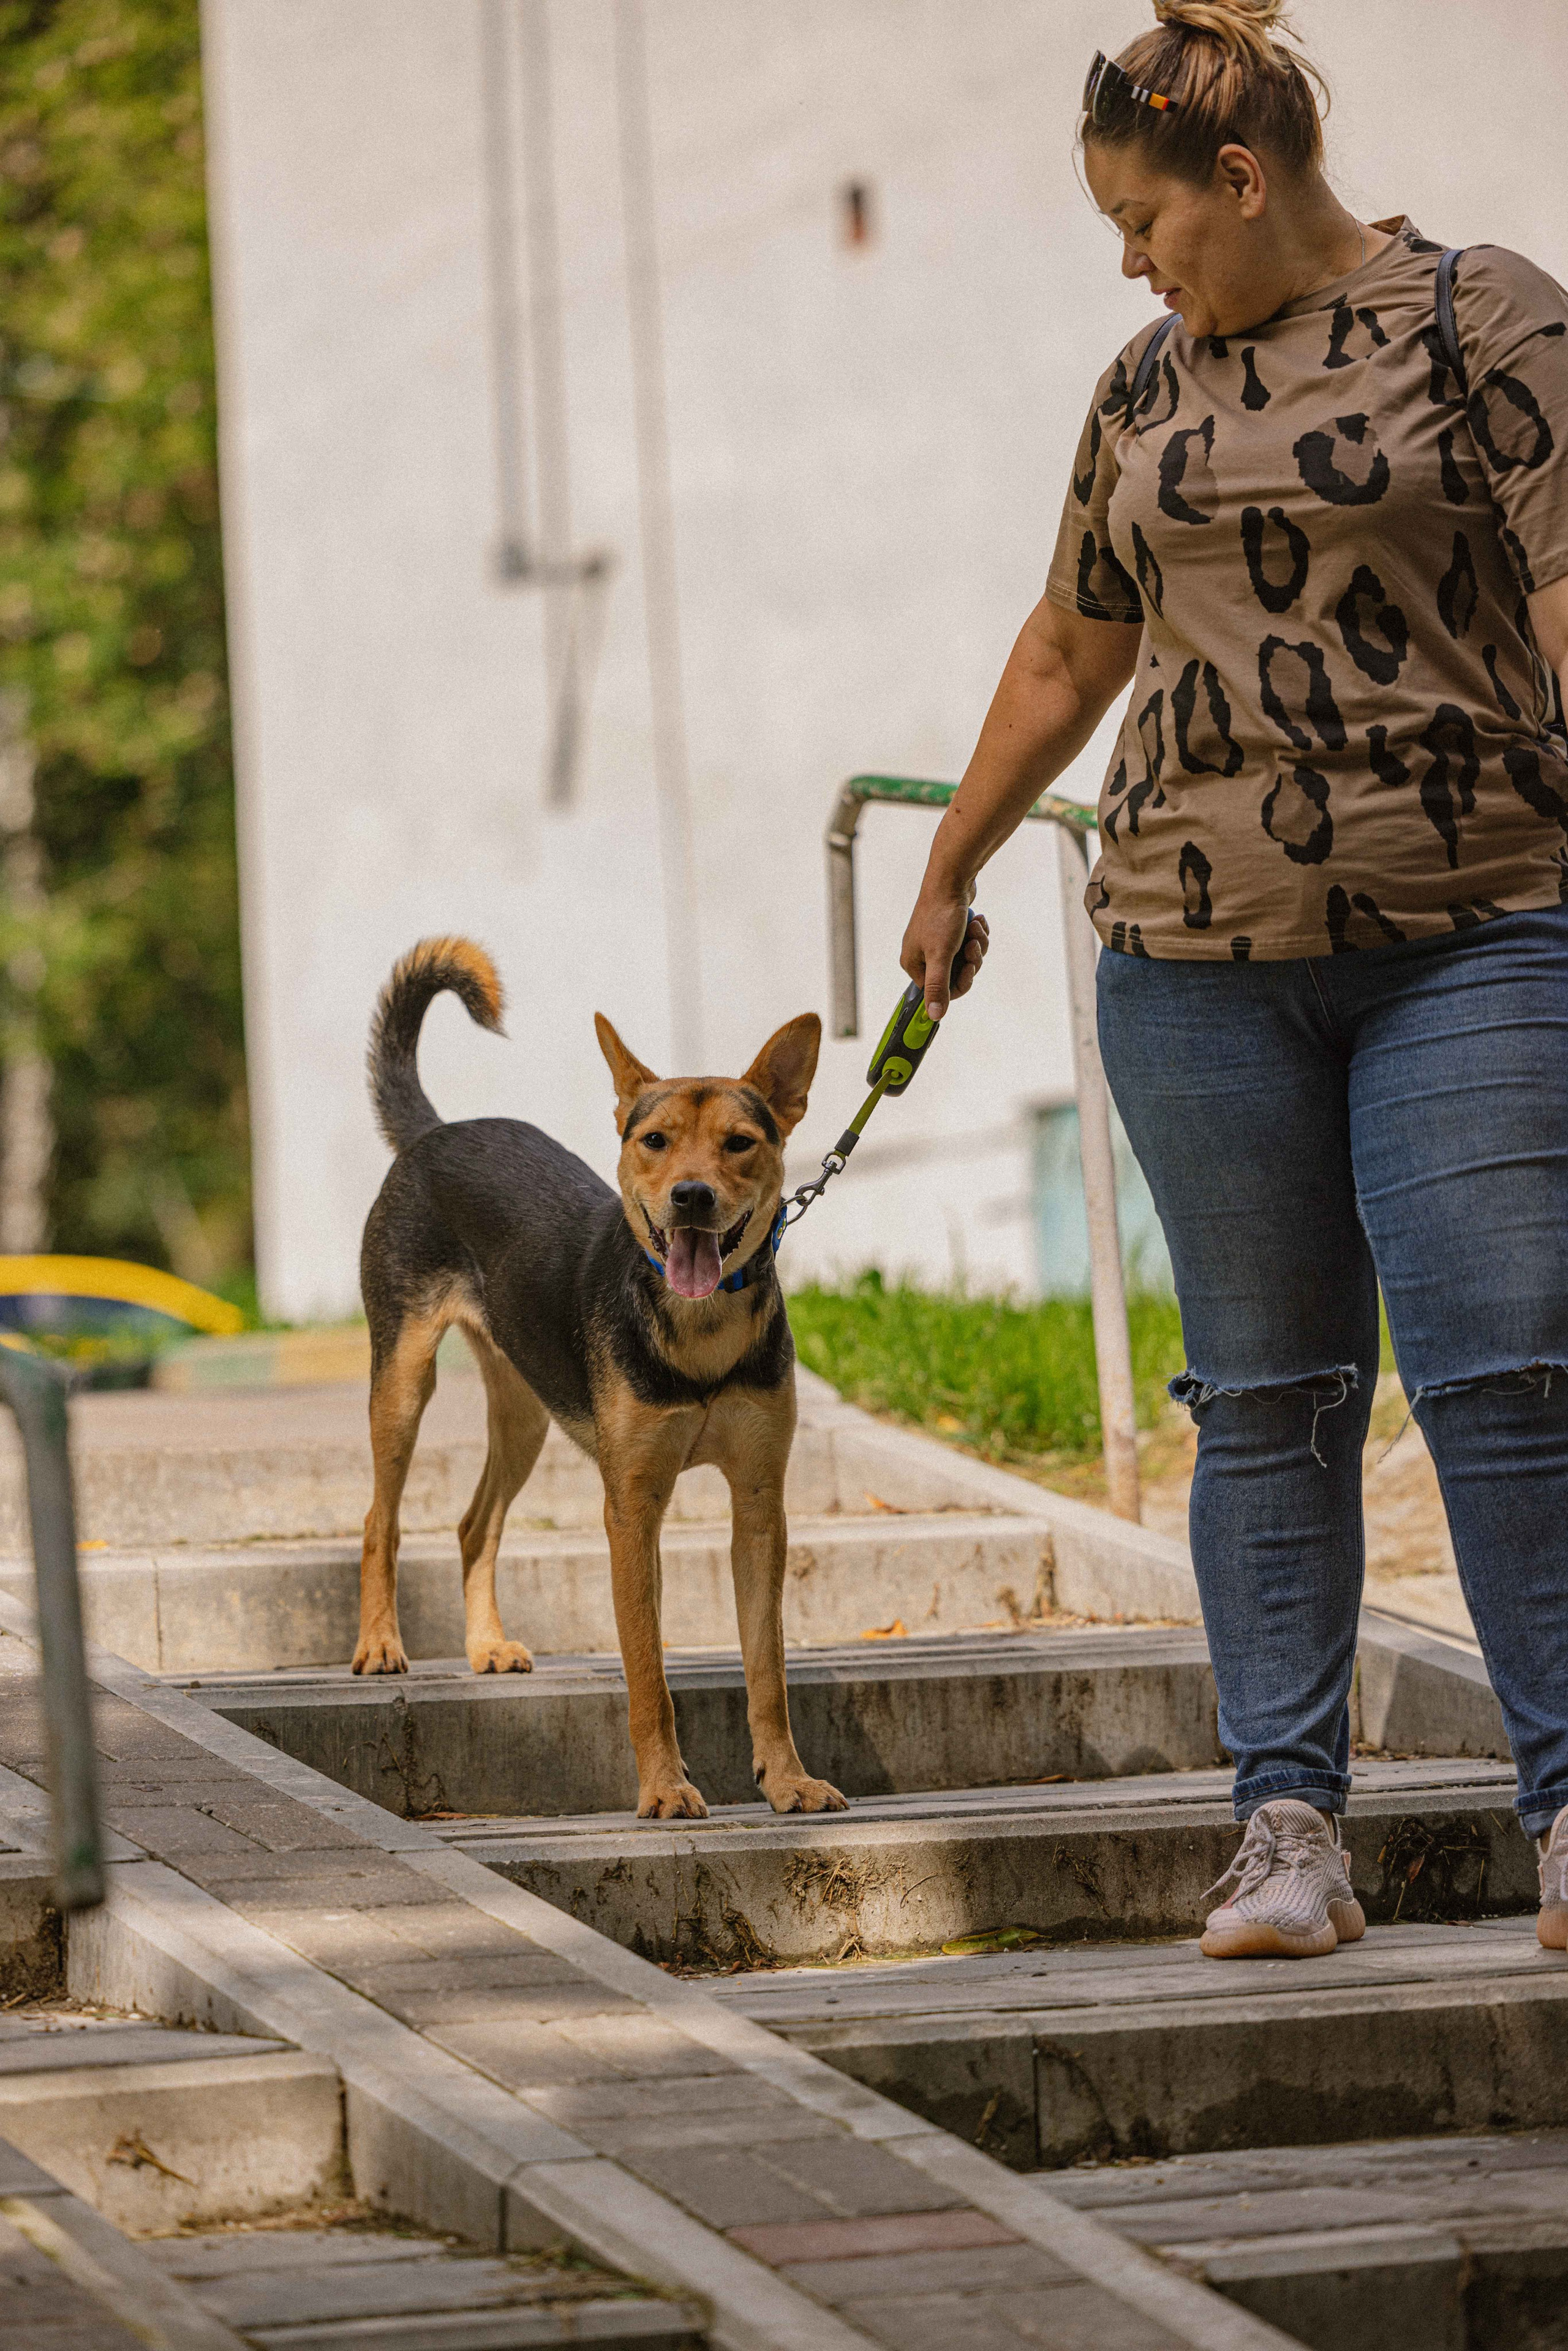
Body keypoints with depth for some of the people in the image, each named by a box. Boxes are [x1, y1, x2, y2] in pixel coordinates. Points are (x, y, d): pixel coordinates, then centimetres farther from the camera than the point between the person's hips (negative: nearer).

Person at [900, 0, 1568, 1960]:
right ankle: (1289, 1826, 5)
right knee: (1267, 1394, 3)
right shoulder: (1150, 391, 16)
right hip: (1197, 950, 4)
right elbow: (1068, 656, 27)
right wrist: (949, 876, 36)